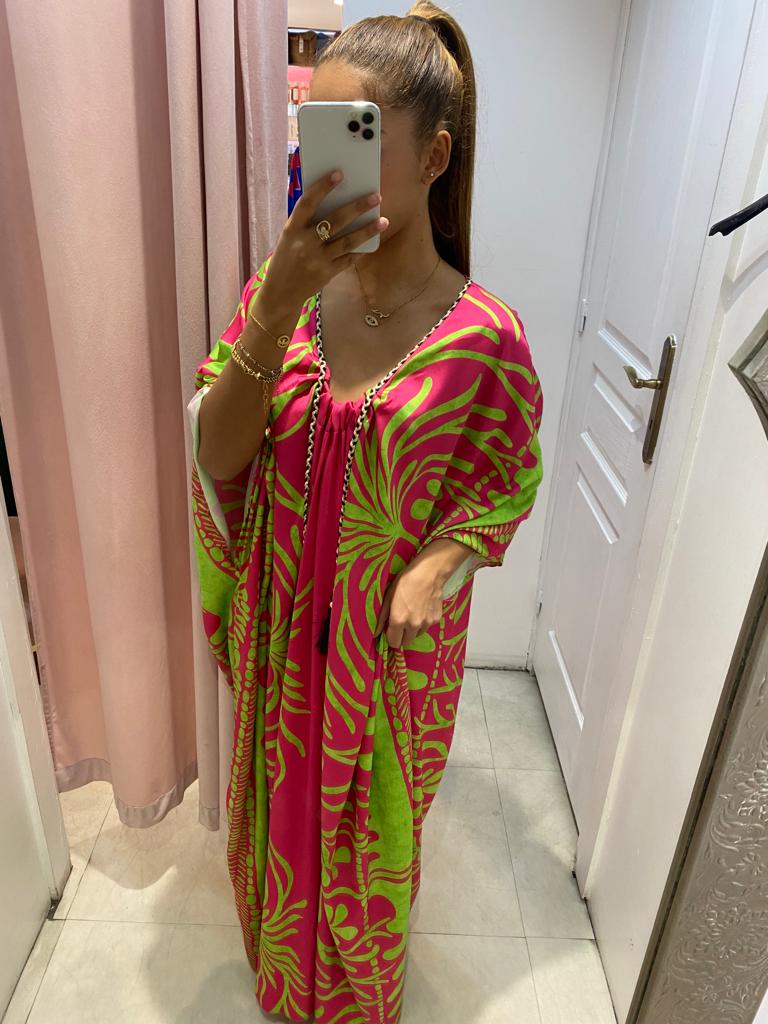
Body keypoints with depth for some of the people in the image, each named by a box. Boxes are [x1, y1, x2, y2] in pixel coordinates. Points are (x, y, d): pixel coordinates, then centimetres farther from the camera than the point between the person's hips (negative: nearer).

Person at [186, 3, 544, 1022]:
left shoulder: (484, 337, -20)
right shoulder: (285, 286, -11)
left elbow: (509, 482, -6)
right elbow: (217, 458, -18)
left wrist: (440, 563, -24)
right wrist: (275, 309, -31)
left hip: (392, 638, -2)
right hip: (281, 621, 3)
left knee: (372, 811, 23)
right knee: (283, 786, 27)